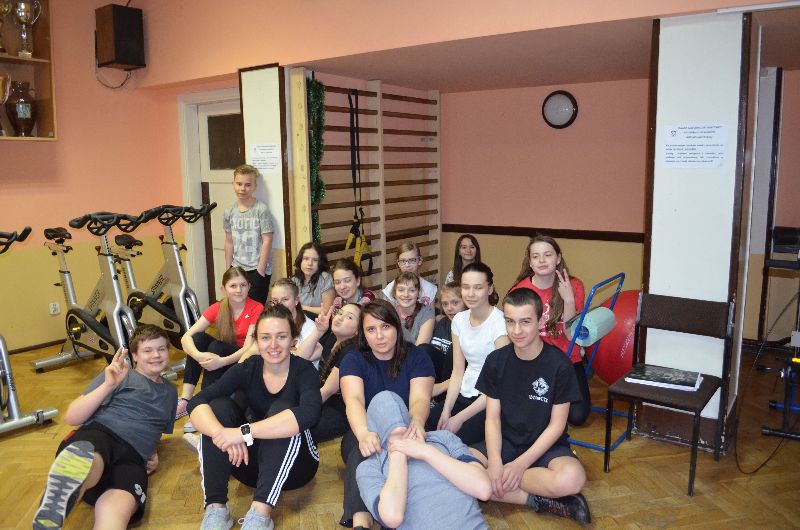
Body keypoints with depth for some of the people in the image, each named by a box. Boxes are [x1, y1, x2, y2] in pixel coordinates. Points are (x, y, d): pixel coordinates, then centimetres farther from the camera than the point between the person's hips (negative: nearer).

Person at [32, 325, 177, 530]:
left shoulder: (170, 392, 29)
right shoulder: (119, 375, 16)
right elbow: (71, 417, 7)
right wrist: (108, 385, -6)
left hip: (132, 458, 3)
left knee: (116, 510, -38)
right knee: (84, 461, -45)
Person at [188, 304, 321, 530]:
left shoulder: (304, 370, -17)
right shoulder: (247, 369, -8)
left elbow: (309, 414, -39)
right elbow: (197, 403, -20)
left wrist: (245, 432, -42)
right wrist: (222, 434, -41)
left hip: (294, 464, -3)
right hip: (252, 460, 4)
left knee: (281, 409, -31)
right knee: (219, 405, -18)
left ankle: (261, 511, -34)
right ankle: (216, 507, -22)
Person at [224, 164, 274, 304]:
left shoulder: (261, 209, -10)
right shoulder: (229, 212, 5)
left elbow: (267, 241, -11)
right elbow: (229, 242, 11)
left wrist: (260, 270, -11)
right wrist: (228, 270, 11)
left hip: (257, 269, -4)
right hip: (237, 268, 4)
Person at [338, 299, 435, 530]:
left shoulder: (417, 357, 2)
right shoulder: (353, 360, 0)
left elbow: (420, 398, -15)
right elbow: (354, 399, -21)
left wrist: (417, 421, -43)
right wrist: (363, 434, -45)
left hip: (403, 434, 1)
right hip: (365, 434, 0)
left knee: (412, 441, -35)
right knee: (362, 451, -35)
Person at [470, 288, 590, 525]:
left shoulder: (559, 364, -11)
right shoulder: (496, 361, -3)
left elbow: (557, 424, -10)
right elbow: (492, 417, -3)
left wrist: (521, 464, -19)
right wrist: (495, 461, -21)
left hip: (545, 445, -3)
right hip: (505, 442, 3)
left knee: (572, 479, -37)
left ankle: (498, 484, -16)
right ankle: (537, 499, -16)